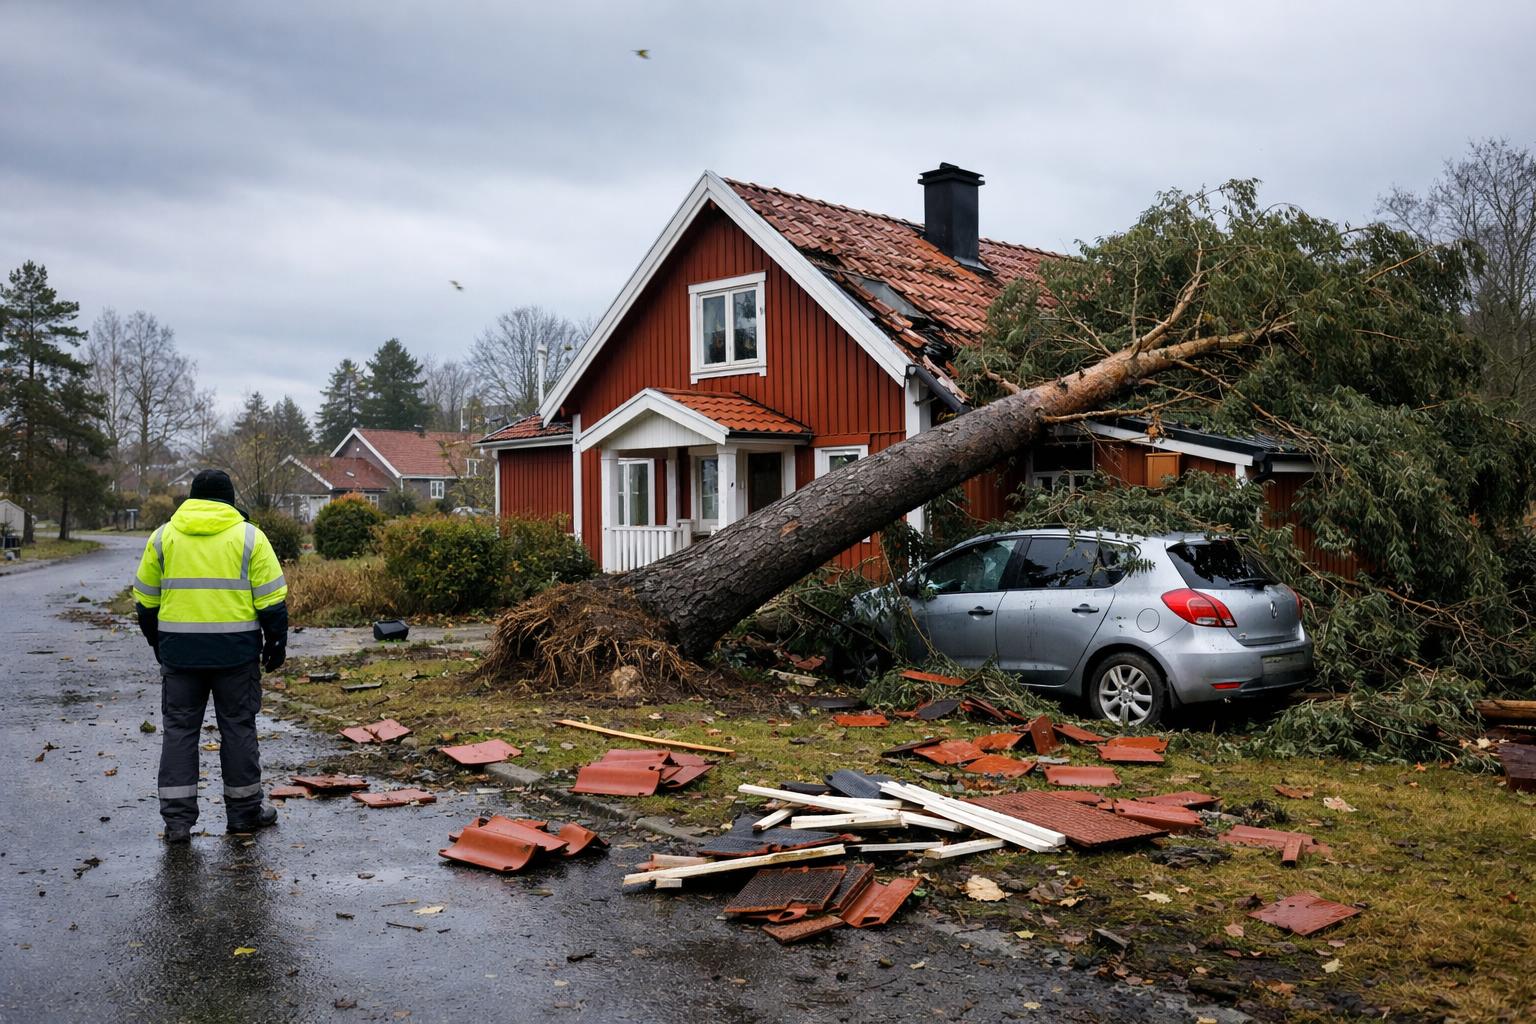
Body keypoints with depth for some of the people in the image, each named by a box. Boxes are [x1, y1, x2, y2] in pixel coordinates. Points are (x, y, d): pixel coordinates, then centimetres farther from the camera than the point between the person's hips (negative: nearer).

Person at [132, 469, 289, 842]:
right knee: (238, 727, 8)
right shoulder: (249, 536, -1)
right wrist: (276, 643, 6)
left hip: (179, 650, 2)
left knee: (179, 729, 9)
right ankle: (244, 810, 17)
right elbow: (271, 600, -3)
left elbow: (146, 599, 12)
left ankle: (177, 817, 8)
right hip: (236, 650, -2)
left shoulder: (163, 536, 7)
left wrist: (157, 642, 23)